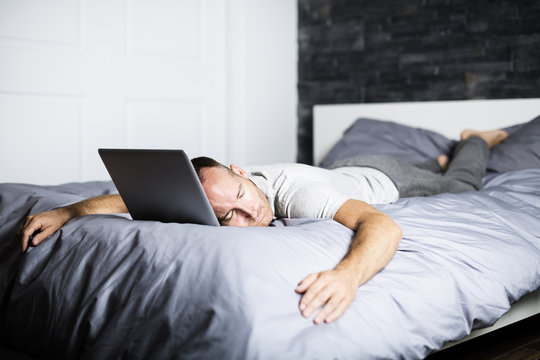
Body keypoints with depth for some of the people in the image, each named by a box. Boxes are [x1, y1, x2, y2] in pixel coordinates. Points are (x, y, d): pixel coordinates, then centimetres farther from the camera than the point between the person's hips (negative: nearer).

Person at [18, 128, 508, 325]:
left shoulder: (300, 192, -54)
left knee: (462, 182, 31)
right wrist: (68, 211, -49)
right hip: (345, 172, 4)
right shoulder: (221, 196, -36)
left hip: (383, 177, -4)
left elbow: (383, 227, -69)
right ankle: (440, 154, 67)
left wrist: (349, 273, -89)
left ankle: (477, 139, 58)